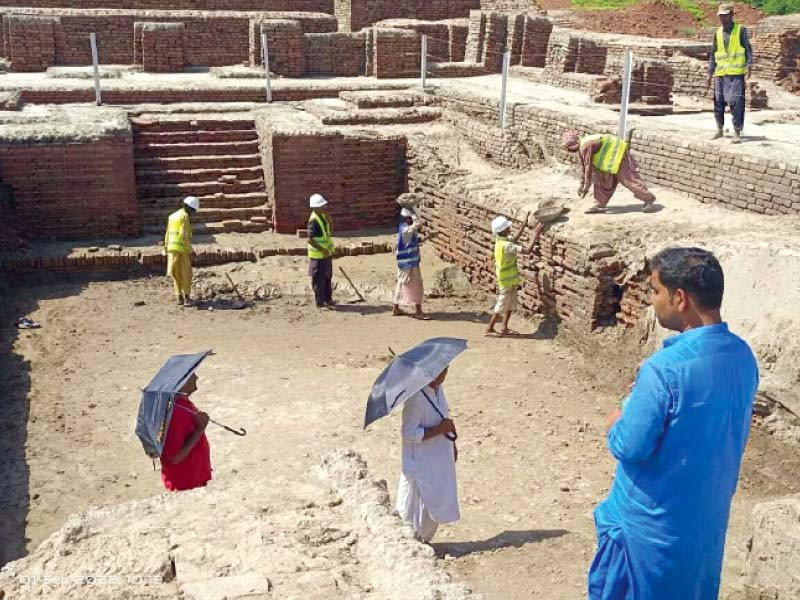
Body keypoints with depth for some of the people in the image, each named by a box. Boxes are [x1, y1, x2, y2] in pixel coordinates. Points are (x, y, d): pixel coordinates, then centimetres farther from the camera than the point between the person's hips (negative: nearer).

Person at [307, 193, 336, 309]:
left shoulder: (323, 216, 6)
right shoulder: (314, 220, -22)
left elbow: (327, 233, 18)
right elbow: (310, 239, -25)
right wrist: (322, 250, -28)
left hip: (326, 253, 9)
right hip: (318, 255, -9)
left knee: (327, 277, 19)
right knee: (319, 279, 0)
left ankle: (328, 299, 31)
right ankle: (320, 303, 8)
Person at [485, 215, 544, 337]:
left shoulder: (500, 240, -1)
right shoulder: (506, 245, -29)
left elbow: (515, 239, 18)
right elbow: (527, 250, -31)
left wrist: (524, 224, 13)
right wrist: (536, 233, -25)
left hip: (511, 280, 9)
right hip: (507, 282, -9)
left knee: (511, 305, 18)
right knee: (501, 307, 3)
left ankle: (504, 328, 26)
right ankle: (489, 329, 14)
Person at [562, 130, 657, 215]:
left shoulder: (585, 146, -23)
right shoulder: (581, 148, 10)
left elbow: (588, 166, -21)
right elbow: (583, 166, 18)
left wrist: (586, 186, -14)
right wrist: (582, 184, 20)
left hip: (618, 156, -11)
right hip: (610, 159, 11)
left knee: (629, 179, -9)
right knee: (601, 180, 11)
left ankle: (649, 200, -5)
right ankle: (599, 204, 14)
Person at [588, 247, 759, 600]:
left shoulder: (665, 368, -27)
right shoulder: (742, 356, -3)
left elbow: (630, 447, -22)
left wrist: (615, 425, -1)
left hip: (652, 518, -7)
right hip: (708, 512, 7)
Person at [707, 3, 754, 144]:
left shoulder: (741, 30, 2)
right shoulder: (718, 33, 12)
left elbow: (748, 49, -1)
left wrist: (749, 65, -13)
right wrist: (710, 73, 12)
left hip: (736, 73, -4)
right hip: (720, 74, 4)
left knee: (736, 102, -10)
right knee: (718, 102, 7)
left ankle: (737, 133, -7)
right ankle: (719, 130, 21)